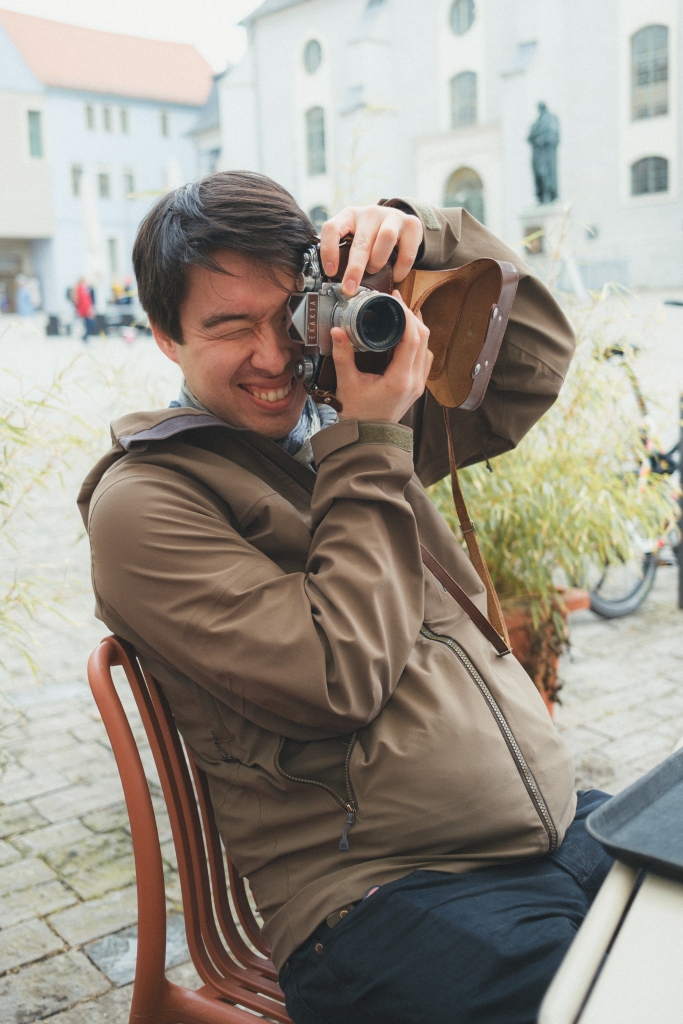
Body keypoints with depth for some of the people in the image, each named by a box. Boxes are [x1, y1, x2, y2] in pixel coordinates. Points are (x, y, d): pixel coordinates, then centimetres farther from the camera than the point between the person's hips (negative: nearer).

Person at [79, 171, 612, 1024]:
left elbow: (534, 364, 17)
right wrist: (370, 446, -10)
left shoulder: (343, 422, 13)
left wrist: (423, 234, 4)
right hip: (383, 894, -7)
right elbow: (336, 681, -16)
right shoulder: (141, 502, -7)